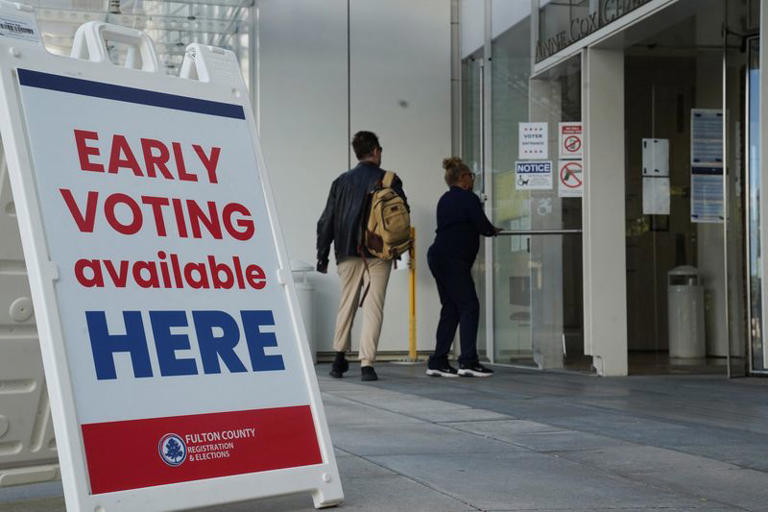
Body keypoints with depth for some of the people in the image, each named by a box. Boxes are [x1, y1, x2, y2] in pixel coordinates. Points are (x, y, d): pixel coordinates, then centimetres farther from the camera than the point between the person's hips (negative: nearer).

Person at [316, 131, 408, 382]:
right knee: (373, 306, 0)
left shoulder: (342, 181, 6)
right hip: (379, 253, -2)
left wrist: (323, 254, 11)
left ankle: (339, 357, 17)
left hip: (348, 252, 2)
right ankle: (367, 363, -7)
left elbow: (326, 220, 6)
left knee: (347, 303, 15)